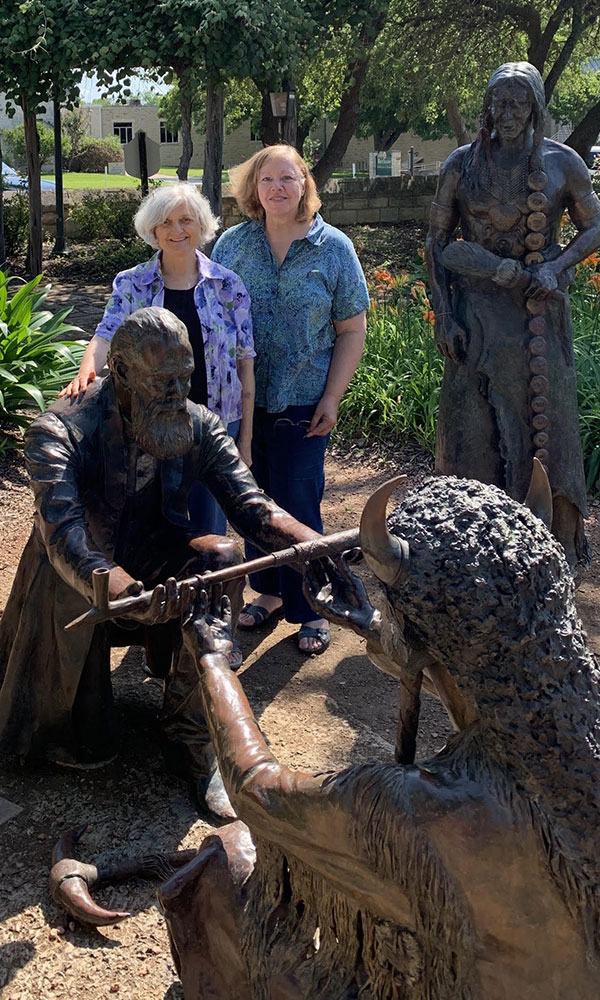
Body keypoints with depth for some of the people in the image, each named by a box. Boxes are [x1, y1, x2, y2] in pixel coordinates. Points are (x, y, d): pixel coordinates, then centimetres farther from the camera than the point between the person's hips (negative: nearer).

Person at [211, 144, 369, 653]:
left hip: (302, 403, -3)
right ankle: (269, 590, 30)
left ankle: (310, 609, 16)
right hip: (242, 399, 3)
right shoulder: (232, 245, 3)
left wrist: (332, 397, -7)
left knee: (298, 504, 0)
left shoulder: (334, 248, -2)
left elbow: (352, 330, 0)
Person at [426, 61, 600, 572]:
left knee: (545, 420, 5)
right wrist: (443, 314, -5)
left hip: (541, 314, 0)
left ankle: (558, 541, 15)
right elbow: (437, 241, 5)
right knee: (475, 425, 0)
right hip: (477, 316, 0)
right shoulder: (463, 163, 3)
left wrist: (557, 267, -9)